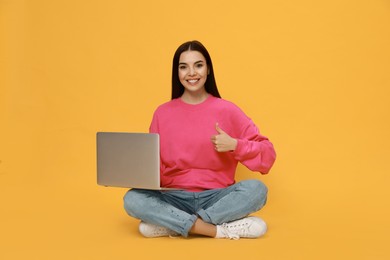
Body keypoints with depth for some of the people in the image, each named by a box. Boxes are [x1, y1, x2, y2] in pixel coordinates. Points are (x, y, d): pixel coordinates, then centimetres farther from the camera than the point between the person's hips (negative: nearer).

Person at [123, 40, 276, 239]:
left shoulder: (227, 110, 1)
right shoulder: (163, 113, 6)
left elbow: (267, 154, -2)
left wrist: (235, 145, -18)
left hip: (217, 197, 0)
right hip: (176, 198, 1)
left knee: (257, 189, -29)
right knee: (132, 199, -28)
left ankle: (171, 224, -22)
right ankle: (223, 229, -26)